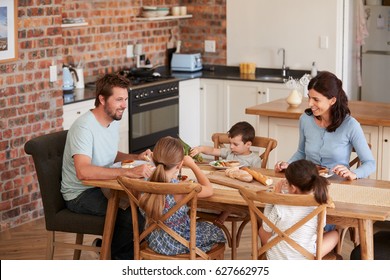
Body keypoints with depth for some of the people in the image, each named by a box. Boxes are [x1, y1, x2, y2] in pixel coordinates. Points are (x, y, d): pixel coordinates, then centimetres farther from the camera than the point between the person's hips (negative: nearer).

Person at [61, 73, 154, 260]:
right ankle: (117, 257, 0)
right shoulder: (84, 127, -25)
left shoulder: (113, 120, 5)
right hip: (80, 194, -8)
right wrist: (129, 172, -45)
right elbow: (83, 171, -39)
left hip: (102, 187, 8)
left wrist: (136, 158, 1)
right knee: (132, 215, -25)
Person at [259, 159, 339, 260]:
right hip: (305, 262, 0)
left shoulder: (280, 208, -19)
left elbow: (267, 228, 2)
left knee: (262, 230, 29)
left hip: (275, 259, 0)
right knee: (334, 234, 23)